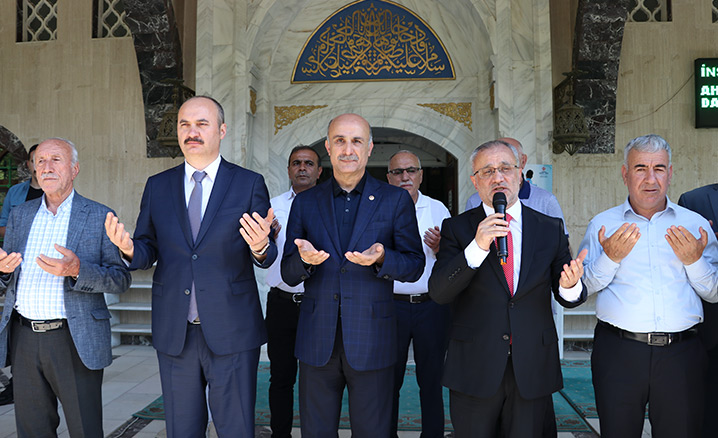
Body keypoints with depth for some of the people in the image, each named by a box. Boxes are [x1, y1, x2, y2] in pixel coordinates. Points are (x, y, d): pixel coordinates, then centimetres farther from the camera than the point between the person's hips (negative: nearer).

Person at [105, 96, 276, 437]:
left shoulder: (249, 184, -2)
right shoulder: (157, 186, 7)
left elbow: (266, 257, -3)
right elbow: (148, 252, 7)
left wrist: (260, 248, -26)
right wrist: (129, 249, -15)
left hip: (231, 331, -3)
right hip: (174, 332, 3)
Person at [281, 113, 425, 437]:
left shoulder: (396, 200, 2)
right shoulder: (305, 203, 6)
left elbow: (415, 266, -1)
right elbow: (288, 275, 5)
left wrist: (381, 259, -21)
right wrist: (304, 259, -18)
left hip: (371, 341, -1)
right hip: (317, 343, 2)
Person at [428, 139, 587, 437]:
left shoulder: (550, 228, 4)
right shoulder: (457, 228, -1)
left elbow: (569, 298, 5)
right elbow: (438, 293, -12)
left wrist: (570, 285, -19)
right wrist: (477, 247, -24)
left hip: (533, 369, 2)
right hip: (474, 369, -1)